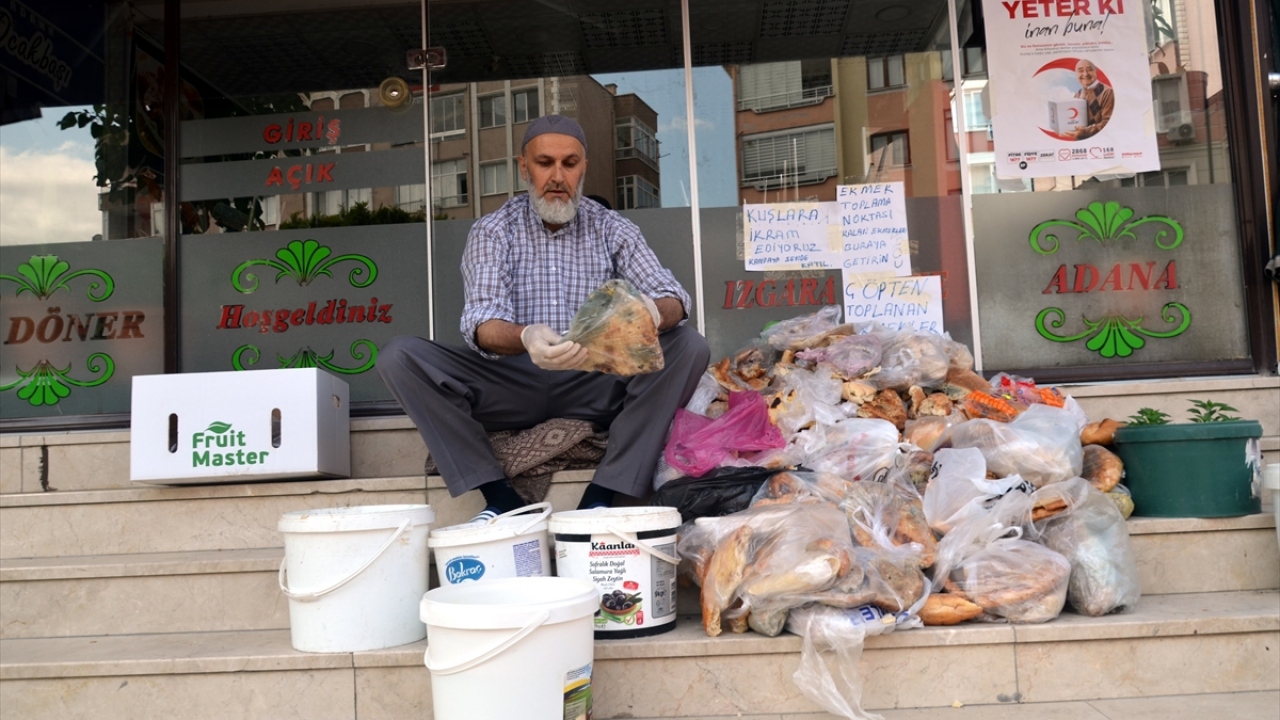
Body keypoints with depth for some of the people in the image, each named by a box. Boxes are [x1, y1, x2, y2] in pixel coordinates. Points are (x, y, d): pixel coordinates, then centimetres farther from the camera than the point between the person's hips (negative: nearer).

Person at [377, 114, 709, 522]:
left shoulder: (613, 230, 6)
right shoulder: (492, 232, 2)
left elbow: (673, 299, -6)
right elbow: (481, 324, -13)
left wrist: (654, 313, -33)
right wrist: (525, 338, -38)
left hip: (596, 384, 1)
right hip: (513, 382, 0)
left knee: (688, 347, -23)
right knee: (398, 357, -20)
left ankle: (601, 498, -27)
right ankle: (501, 498, -21)